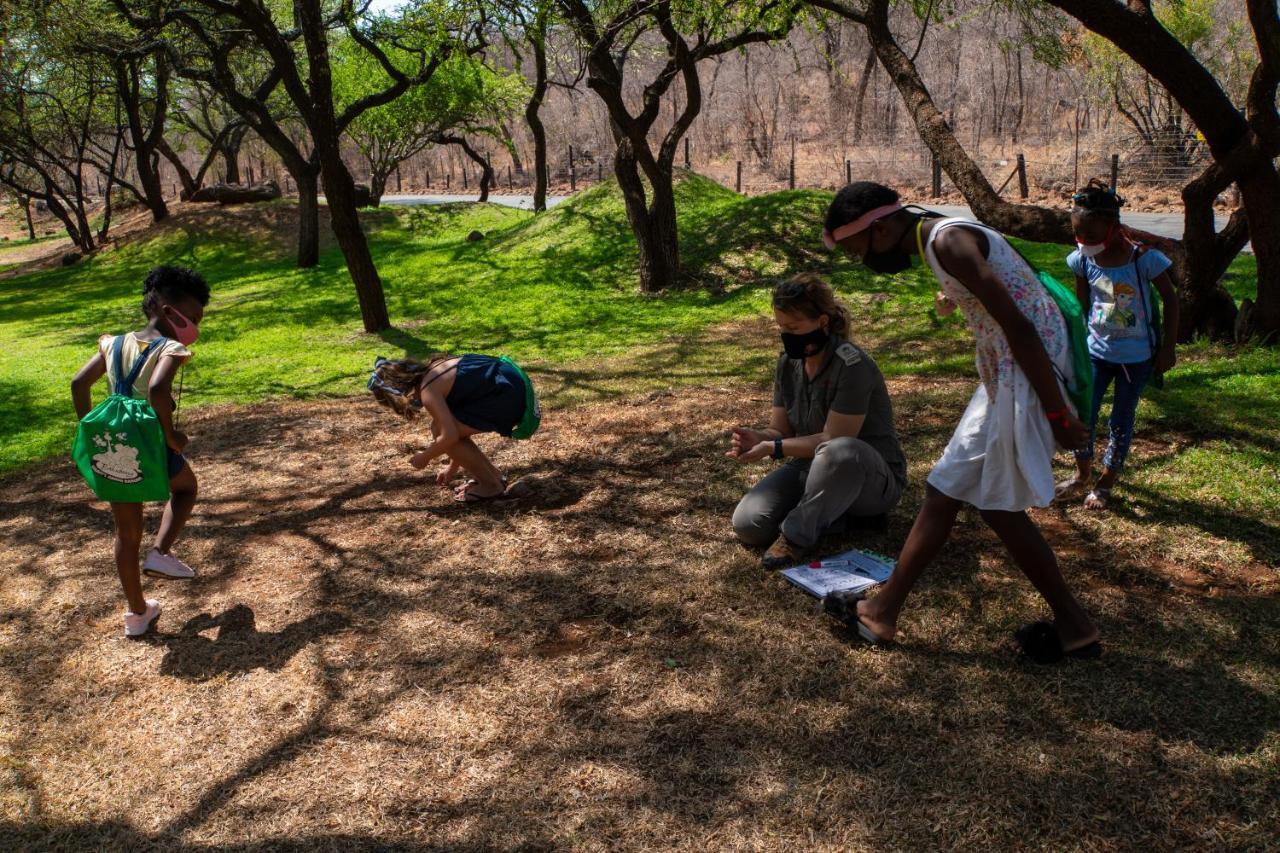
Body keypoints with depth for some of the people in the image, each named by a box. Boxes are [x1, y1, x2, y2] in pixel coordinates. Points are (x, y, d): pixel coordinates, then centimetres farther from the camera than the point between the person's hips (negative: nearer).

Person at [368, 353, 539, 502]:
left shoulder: (428, 391, -11)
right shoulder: (432, 370, 17)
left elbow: (450, 436, -16)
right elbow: (456, 429, 25)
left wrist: (424, 458, 3)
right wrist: (453, 467, 31)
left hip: (509, 398, -10)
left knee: (439, 430, -4)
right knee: (450, 425, 15)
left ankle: (490, 485, 5)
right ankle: (492, 474, 23)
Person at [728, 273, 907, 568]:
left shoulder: (852, 366, -24)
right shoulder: (788, 361, -1)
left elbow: (833, 440, -24)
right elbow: (781, 431, 1)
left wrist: (772, 448, -27)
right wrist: (759, 438, -22)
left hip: (871, 476, -6)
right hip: (812, 469, 6)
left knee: (840, 451, -43)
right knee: (748, 524, -16)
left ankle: (796, 535, -23)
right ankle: (832, 507, 2)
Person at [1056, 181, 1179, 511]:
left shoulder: (1144, 259, -20)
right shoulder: (1082, 260, -10)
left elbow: (1171, 300, -8)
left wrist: (1167, 348, -8)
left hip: (1137, 355, -3)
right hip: (1096, 350, 3)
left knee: (1121, 420, 9)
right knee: (1082, 415, 4)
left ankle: (1107, 481, 25)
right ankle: (1082, 474, 26)